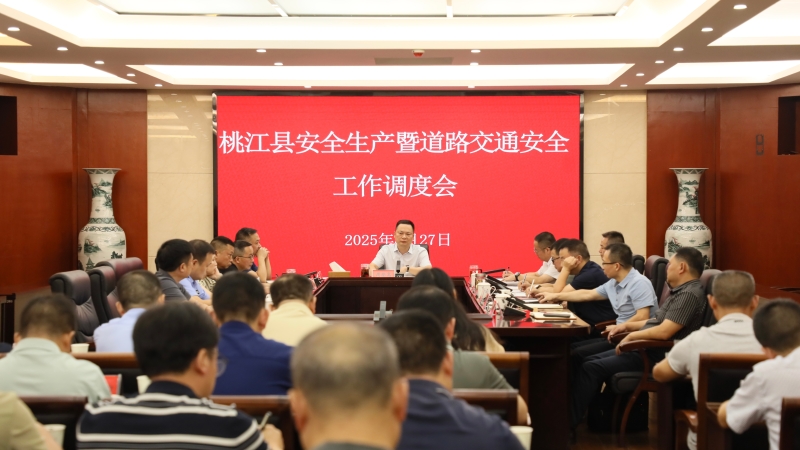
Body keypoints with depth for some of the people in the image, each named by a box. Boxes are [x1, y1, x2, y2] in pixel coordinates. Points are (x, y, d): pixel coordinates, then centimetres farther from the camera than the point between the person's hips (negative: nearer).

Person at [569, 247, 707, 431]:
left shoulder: (689, 294, -18)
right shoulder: (681, 290, 15)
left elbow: (664, 331, -26)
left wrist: (631, 336, -13)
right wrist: (628, 325, 15)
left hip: (656, 355, -11)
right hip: (646, 348, 11)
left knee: (591, 368, -16)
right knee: (590, 361, 5)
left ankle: (568, 425, -11)